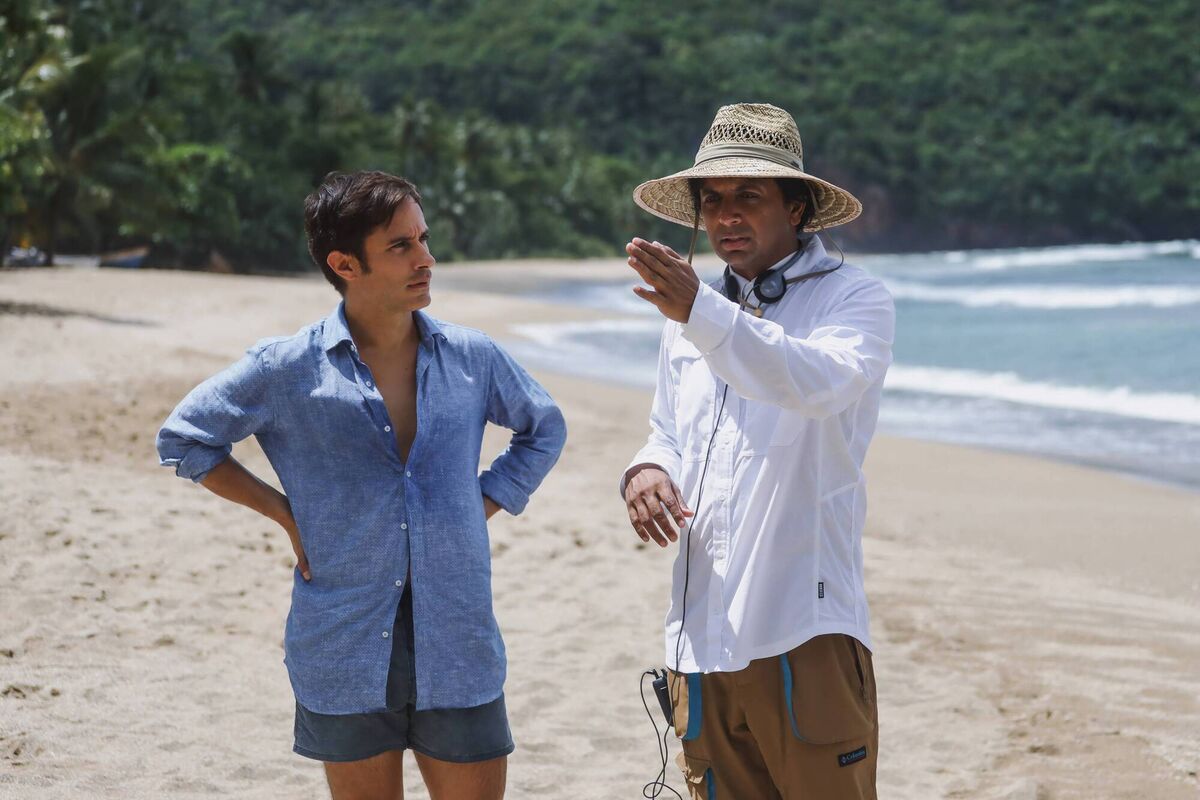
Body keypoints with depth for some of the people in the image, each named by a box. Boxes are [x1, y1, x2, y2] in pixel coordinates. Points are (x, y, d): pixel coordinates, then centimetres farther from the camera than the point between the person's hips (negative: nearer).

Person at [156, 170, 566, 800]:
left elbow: (543, 429, 21)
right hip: (345, 655, -2)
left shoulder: (471, 359, 3)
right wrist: (284, 512, 0)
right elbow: (183, 439, 6)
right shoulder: (288, 370, -5)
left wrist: (485, 503, 7)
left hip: (457, 655, 2)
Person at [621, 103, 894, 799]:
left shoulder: (856, 298, -1)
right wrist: (647, 471, 1)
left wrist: (702, 313, -35)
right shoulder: (691, 318, 18)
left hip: (806, 636, -5)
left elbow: (819, 383, -22)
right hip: (701, 638, 6)